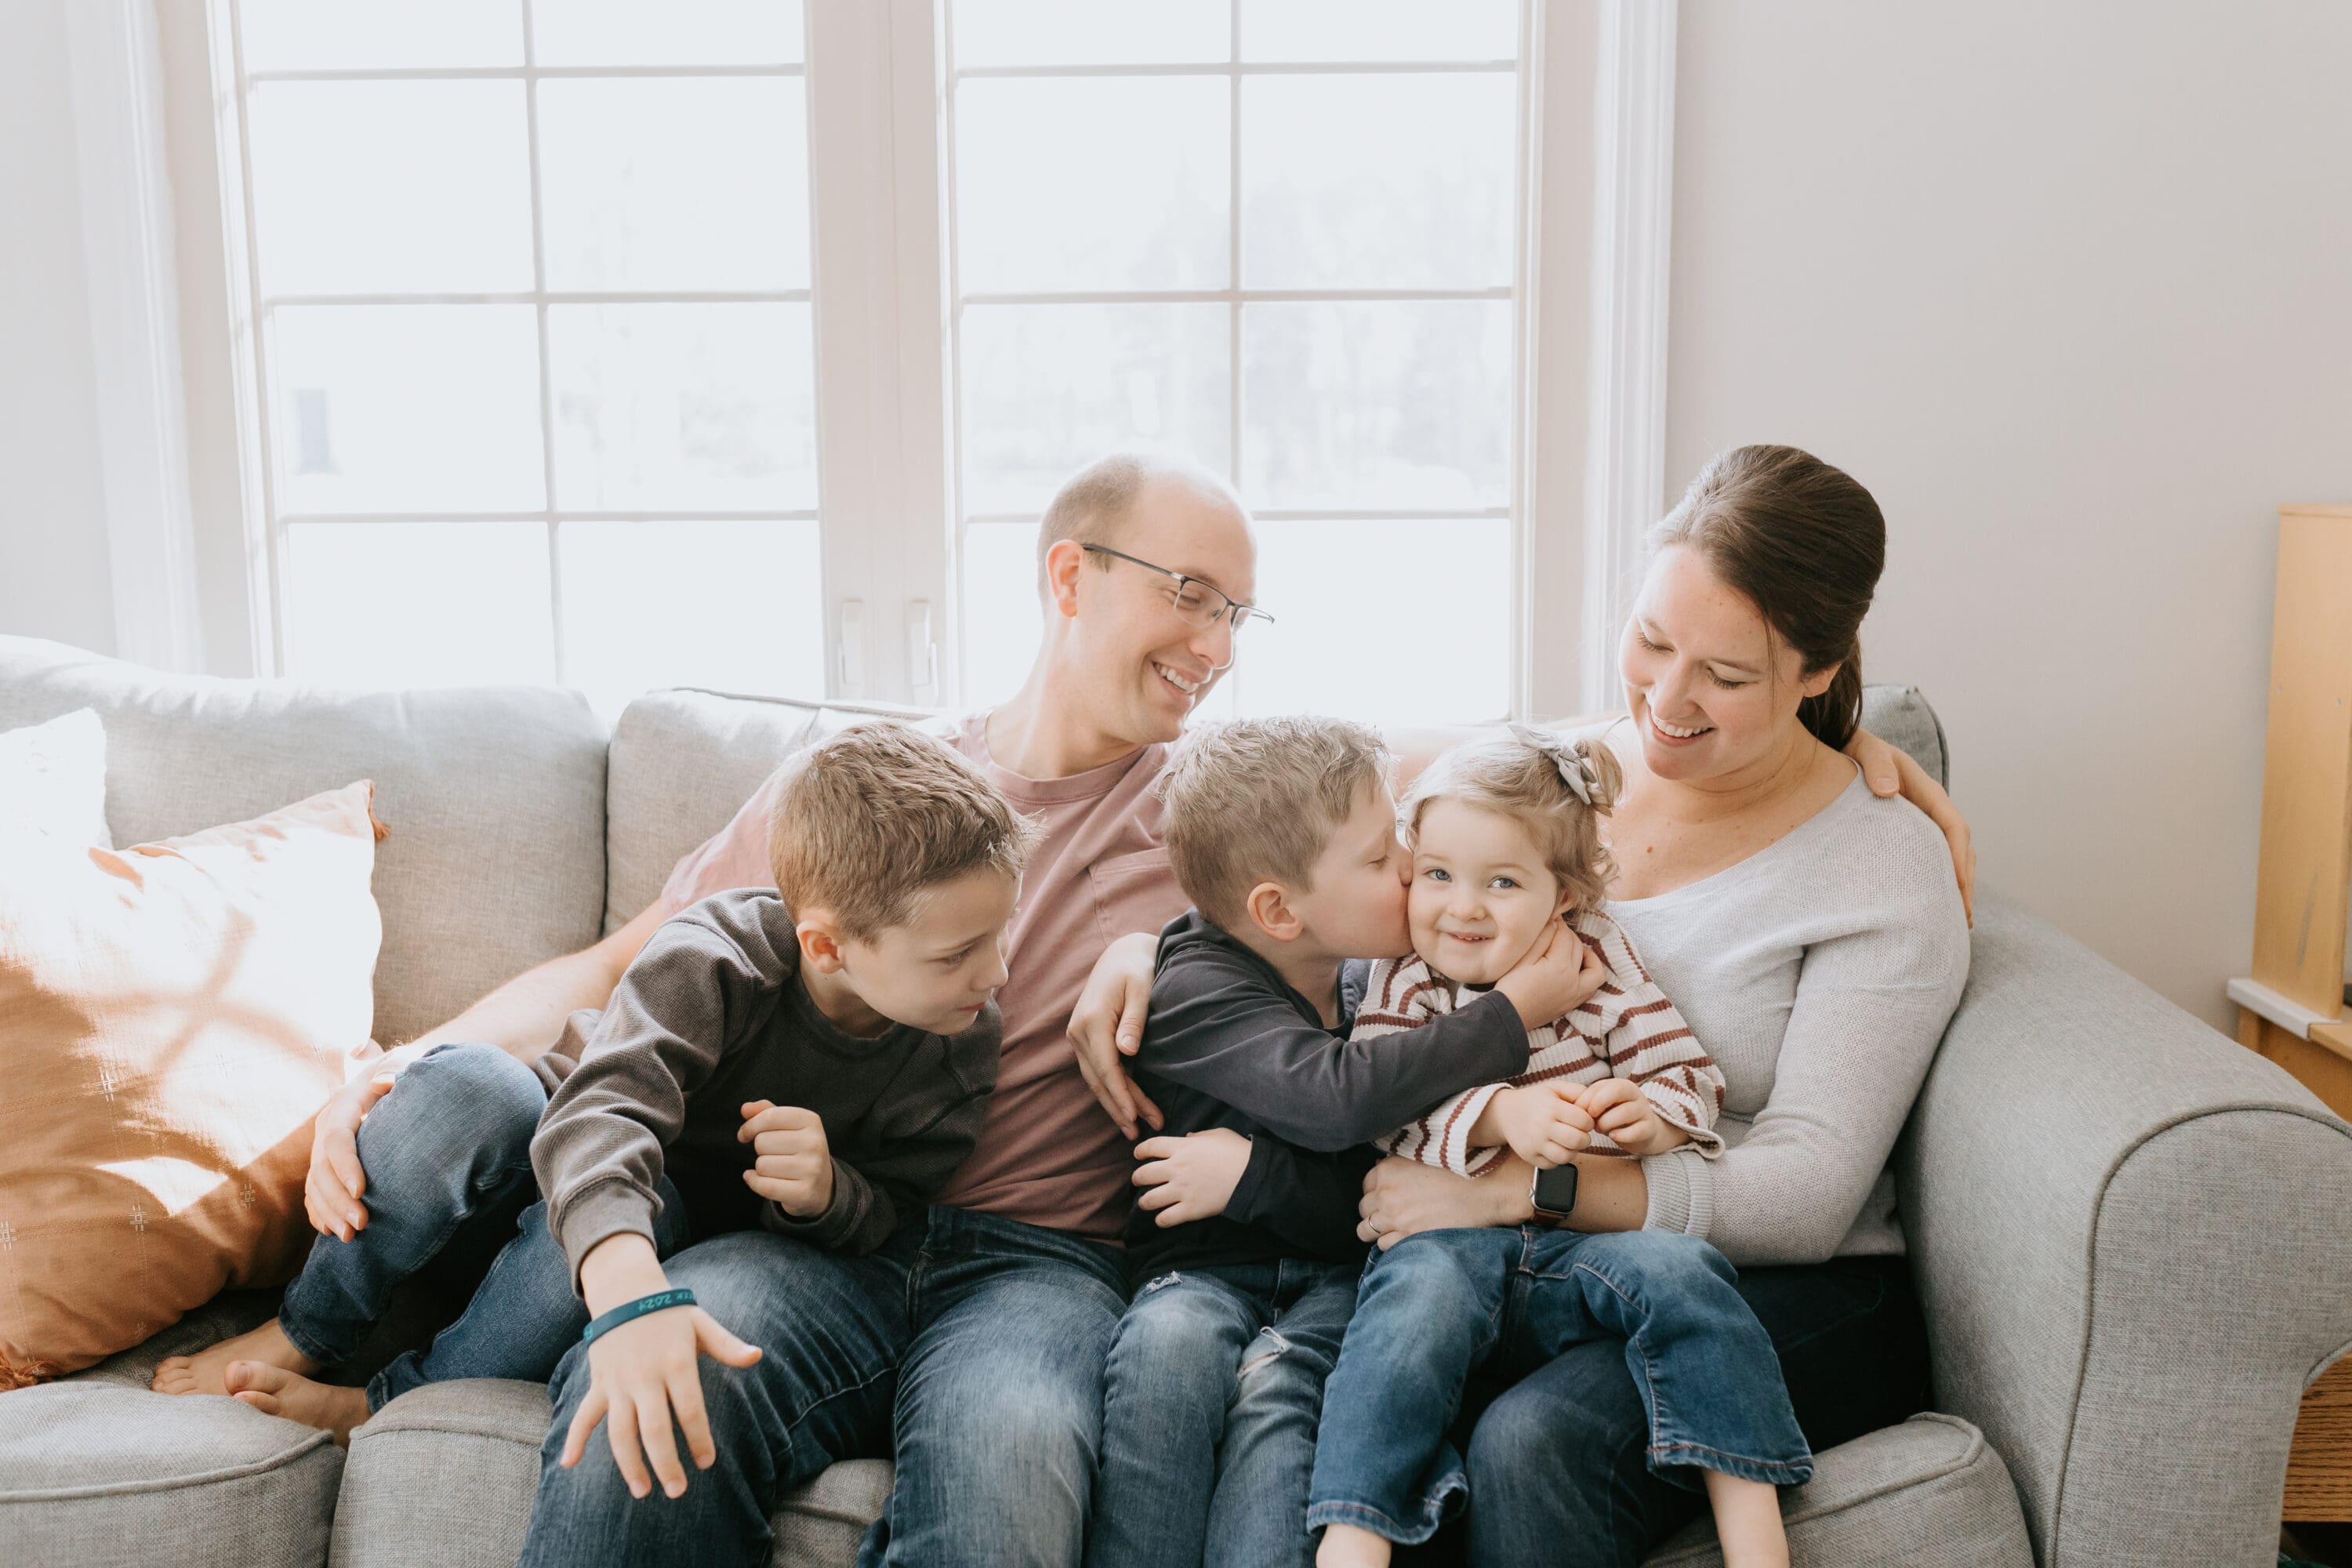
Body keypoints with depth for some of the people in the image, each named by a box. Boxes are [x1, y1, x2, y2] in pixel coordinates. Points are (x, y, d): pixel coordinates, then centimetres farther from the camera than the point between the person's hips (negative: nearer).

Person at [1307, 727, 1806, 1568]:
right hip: (1451, 1233, -1)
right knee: (1424, 1292, -34)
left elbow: (1692, 1077, 8)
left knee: (1676, 1270, -28)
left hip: (1586, 1234, 2)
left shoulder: (1599, 959, 11)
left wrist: (1648, 1114, -16)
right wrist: (1501, 1114, -25)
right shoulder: (1402, 981, 7)